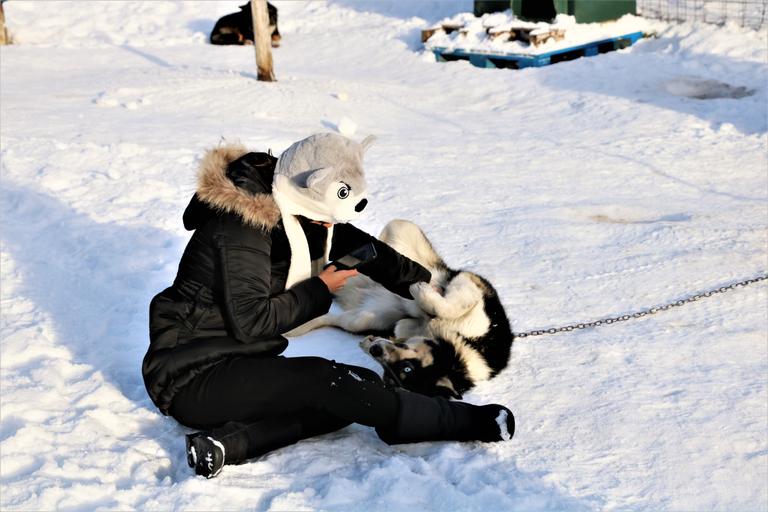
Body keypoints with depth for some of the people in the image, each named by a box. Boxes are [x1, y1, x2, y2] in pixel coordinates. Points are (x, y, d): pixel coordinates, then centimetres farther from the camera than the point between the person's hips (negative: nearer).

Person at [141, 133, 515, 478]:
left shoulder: (290, 207, 4)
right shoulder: (242, 223, -22)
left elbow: (361, 247, 15)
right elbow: (250, 320, -25)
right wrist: (320, 291, -13)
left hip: (239, 361, 9)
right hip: (190, 376, -9)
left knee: (350, 394, -9)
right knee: (323, 382, -27)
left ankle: (228, 442, -24)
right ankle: (462, 421, -15)